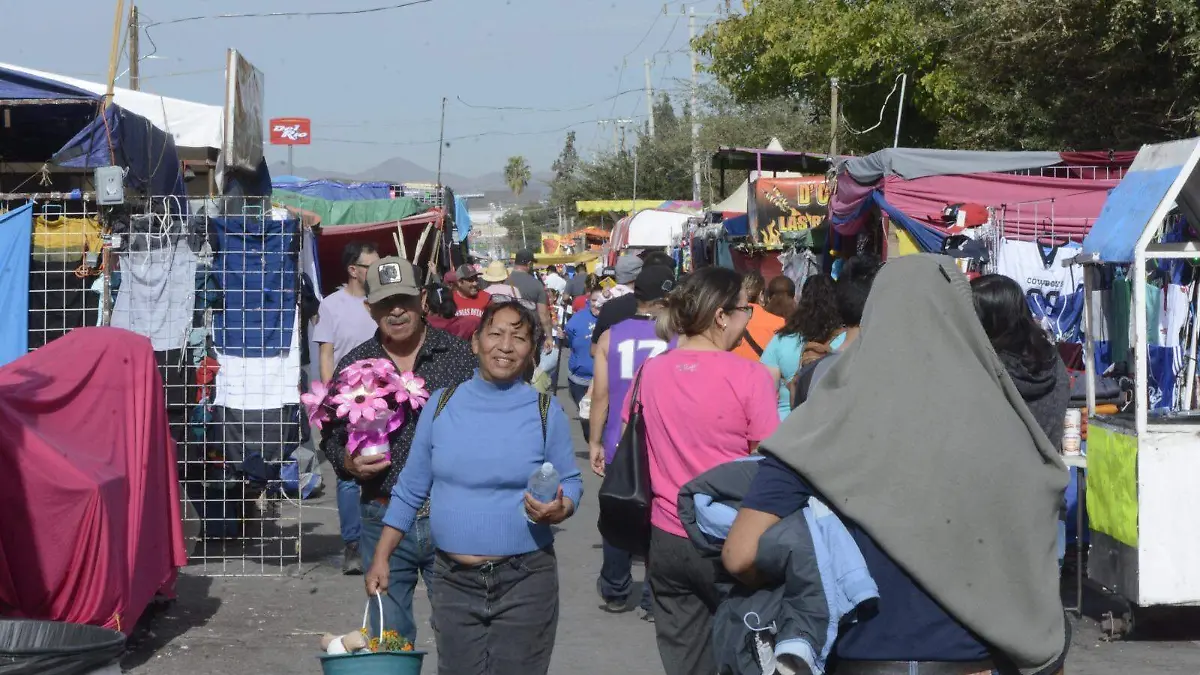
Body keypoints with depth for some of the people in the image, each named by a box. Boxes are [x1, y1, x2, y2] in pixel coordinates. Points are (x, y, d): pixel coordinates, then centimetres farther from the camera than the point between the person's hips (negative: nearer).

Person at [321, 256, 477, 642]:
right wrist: (347, 463, -7)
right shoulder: (353, 366, 6)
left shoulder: (460, 356, 1)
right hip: (383, 520, 1)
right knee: (388, 637, 8)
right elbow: (331, 436, 13)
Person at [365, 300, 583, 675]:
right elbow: (410, 489, 10)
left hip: (525, 581, -2)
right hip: (455, 582, 2)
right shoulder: (442, 404, 4)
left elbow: (570, 483, 6)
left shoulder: (545, 411, -2)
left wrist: (557, 510, -17)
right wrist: (381, 558, 8)